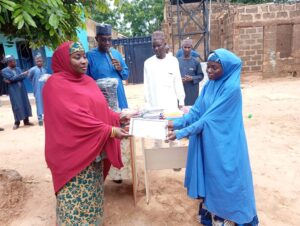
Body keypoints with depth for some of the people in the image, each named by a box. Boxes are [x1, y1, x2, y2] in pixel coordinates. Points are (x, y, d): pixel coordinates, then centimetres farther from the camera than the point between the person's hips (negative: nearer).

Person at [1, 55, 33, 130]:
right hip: (14, 91, -5)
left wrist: (11, 80, -13)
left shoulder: (18, 69, 13)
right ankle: (17, 123, 7)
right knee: (16, 106, -5)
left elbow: (23, 77, -2)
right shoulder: (4, 71, -2)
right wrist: (22, 74, -12)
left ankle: (26, 121, 15)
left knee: (25, 104, 5)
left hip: (22, 89, 5)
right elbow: (11, 78, -16)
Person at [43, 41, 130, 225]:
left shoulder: (88, 81, 11)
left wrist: (118, 118, -4)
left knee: (92, 196, 19)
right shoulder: (55, 85, -14)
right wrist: (109, 131, -22)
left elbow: (100, 110, 14)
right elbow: (75, 118, -22)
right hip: (74, 154, -7)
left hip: (94, 150, 8)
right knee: (78, 200, 4)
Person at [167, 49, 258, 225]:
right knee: (210, 177, 18)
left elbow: (210, 118, -24)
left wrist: (181, 133, -24)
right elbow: (197, 111, 4)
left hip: (224, 143, -7)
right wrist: (177, 123, -10)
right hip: (208, 141, 7)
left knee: (224, 180, 8)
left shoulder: (231, 88, -21)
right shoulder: (210, 85, 3)